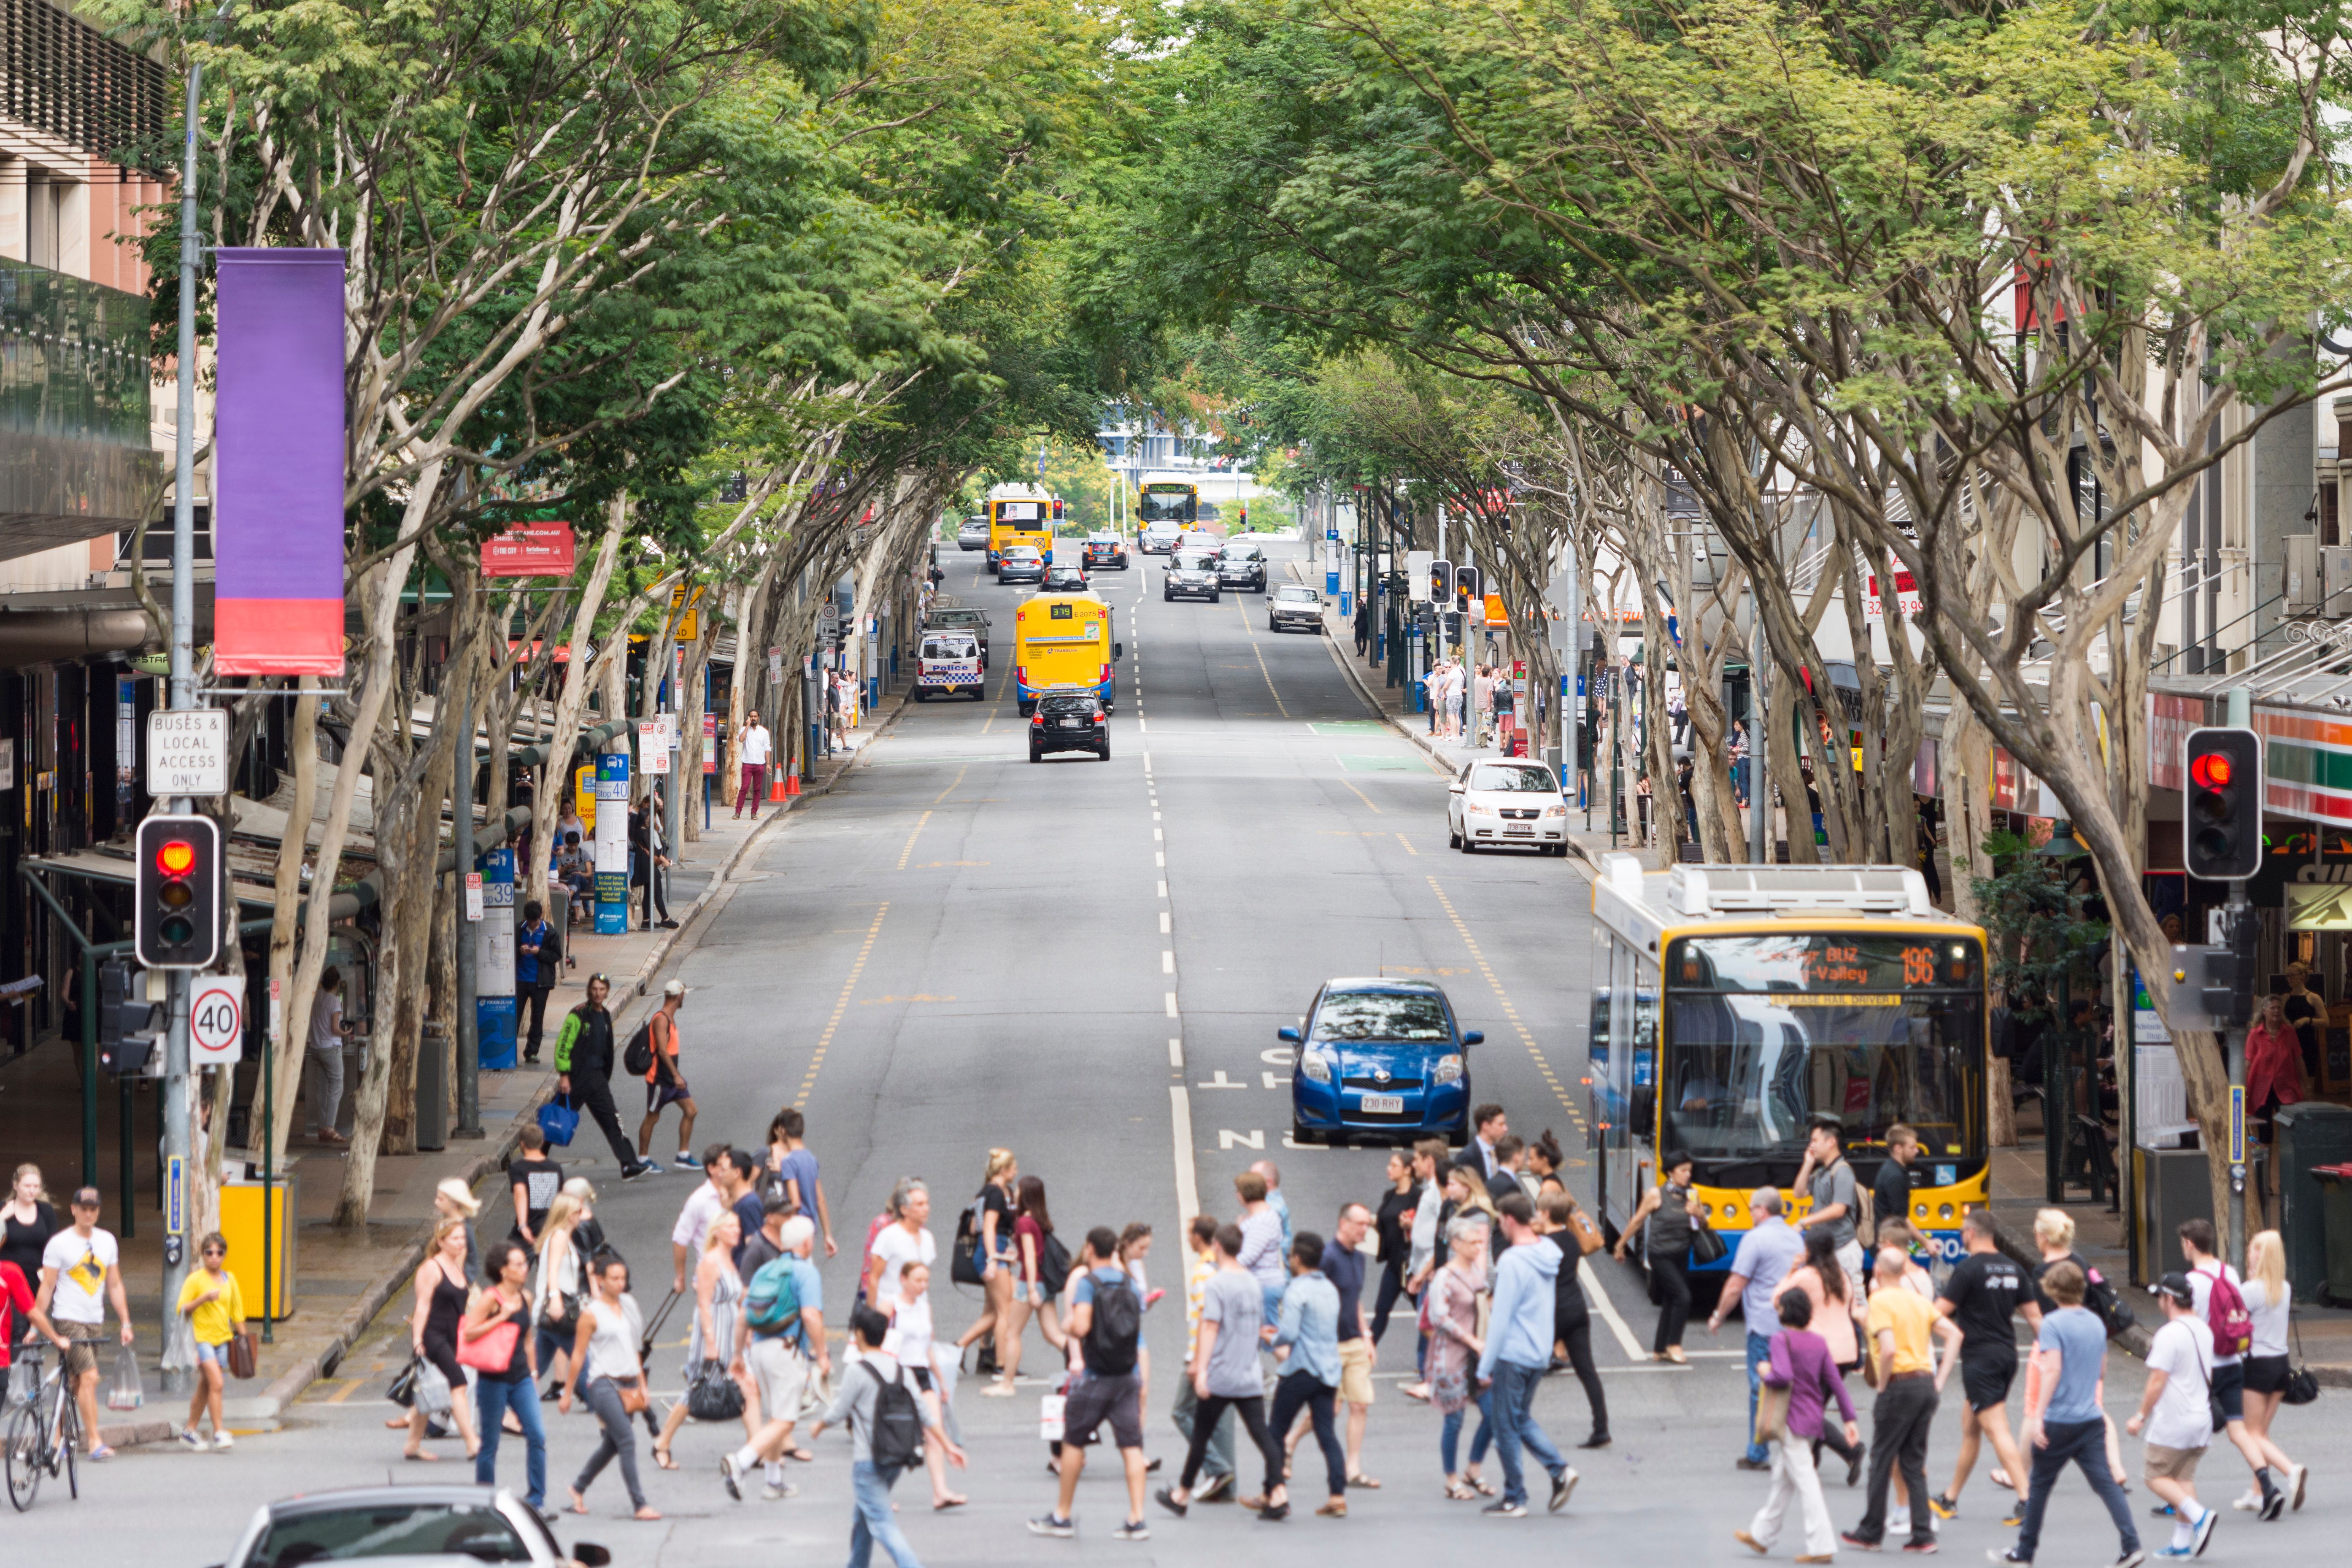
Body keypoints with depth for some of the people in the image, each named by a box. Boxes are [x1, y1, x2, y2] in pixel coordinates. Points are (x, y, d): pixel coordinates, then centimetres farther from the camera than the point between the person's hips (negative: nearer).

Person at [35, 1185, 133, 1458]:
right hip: (69, 1320, -5)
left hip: (96, 1322, 5)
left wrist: (126, 1323, 11)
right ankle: (94, 1443, -18)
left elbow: (114, 1285, 15)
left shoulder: (107, 1241, 10)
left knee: (74, 1384, 9)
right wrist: (35, 1325, -9)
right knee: (89, 1377, -16)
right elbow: (47, 1287, -5)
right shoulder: (59, 1244, -5)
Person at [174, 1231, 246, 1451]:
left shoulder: (229, 1279, 9)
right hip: (202, 1336, -6)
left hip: (223, 1338, 6)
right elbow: (182, 1309, -9)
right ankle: (219, 1432, -13)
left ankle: (190, 1430, 25)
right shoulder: (195, 1280, -6)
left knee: (205, 1387, 13)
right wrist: (203, 1299, -22)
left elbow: (237, 1310, 17)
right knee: (217, 1383, -17)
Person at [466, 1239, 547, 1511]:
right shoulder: (490, 1299, -10)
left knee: (537, 1435, -7)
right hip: (494, 1379, -6)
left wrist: (533, 1373, 18)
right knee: (489, 1444, 3)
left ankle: (536, 1499, 1)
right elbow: (469, 1334, -18)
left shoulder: (525, 1298, 9)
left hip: (521, 1378, 6)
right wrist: (501, 1317, -21)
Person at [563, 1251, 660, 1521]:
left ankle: (579, 1487, 33)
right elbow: (579, 1355, -3)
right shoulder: (591, 1313, -5)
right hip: (603, 1384, -7)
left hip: (628, 1384, 7)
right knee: (627, 1441, -15)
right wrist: (568, 1393, -1)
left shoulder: (628, 1306, 13)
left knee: (612, 1445, 13)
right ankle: (639, 1504, -15)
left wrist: (642, 1385, 22)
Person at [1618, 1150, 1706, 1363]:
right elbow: (1637, 1221, -2)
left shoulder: (1690, 1195, 2)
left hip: (1681, 1255, 6)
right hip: (1661, 1255, -6)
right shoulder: (1656, 1195, -12)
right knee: (1683, 1297, -15)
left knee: (1670, 1302, 11)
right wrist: (1620, 1246, 5)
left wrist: (1699, 1214, -12)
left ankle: (1659, 1350, 22)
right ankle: (1674, 1345, -3)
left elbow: (1703, 1223, 11)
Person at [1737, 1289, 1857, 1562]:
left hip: (1791, 1418, -7)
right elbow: (1836, 1383, 3)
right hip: (1815, 1417, 7)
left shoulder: (1781, 1340, -14)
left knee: (1804, 1480, -7)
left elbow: (1783, 1376, -28)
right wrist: (1849, 1419, 3)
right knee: (1782, 1478, 20)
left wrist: (1765, 1374, -7)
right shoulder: (1819, 1342, 6)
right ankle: (1762, 1535, 34)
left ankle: (1822, 1546, -10)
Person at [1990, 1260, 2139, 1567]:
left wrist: (2038, 1416, -24)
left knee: (2040, 1485, 9)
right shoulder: (2096, 1323, 10)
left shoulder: (2052, 1324, -10)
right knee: (2105, 1482, 0)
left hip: (2059, 1420, -5)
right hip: (2091, 1418, 5)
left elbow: (2053, 1370, -21)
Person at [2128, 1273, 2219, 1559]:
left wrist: (2141, 1416, -11)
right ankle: (2182, 1541, 10)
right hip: (2202, 1416, 8)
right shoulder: (2203, 1330, 10)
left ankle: (2199, 1515, -15)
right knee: (2184, 1476, 12)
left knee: (2156, 1476, 1)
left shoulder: (2169, 1335, -17)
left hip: (2174, 1420, -8)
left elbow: (2158, 1381, -19)